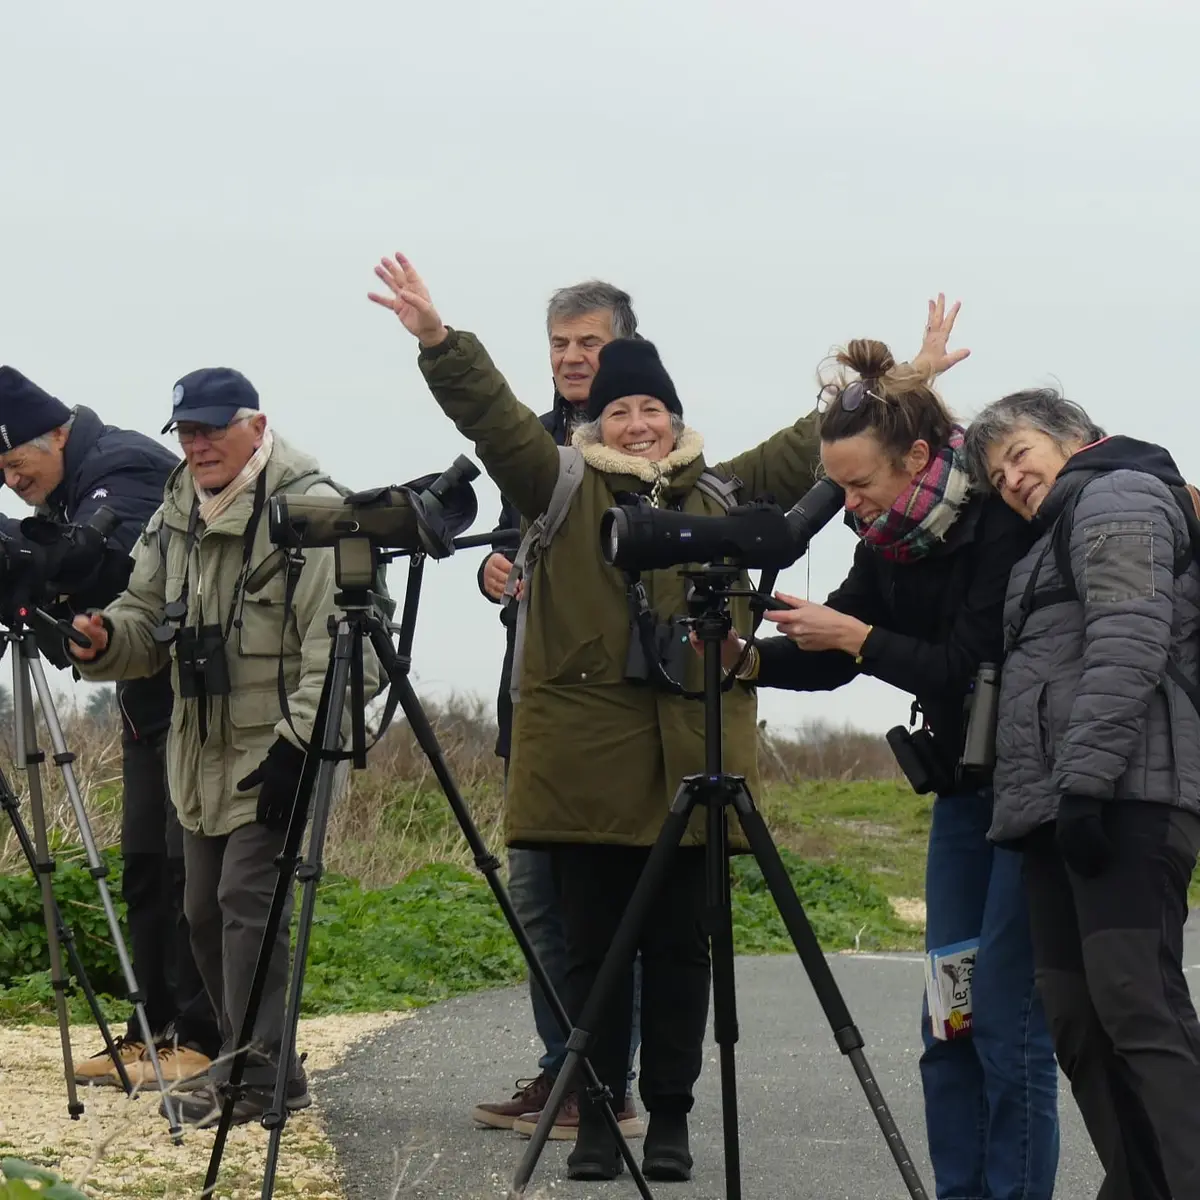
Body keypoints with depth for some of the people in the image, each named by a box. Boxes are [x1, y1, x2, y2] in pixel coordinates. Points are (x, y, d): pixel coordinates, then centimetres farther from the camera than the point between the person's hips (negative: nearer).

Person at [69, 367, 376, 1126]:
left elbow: (340, 649, -20)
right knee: (206, 910, 12)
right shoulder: (176, 516, 11)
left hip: (278, 754, -9)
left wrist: (299, 743, -25)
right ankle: (265, 1066, 23)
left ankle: (253, 1075, -7)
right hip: (203, 752, 9)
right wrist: (105, 640, -7)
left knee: (248, 899, -14)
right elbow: (150, 620, 16)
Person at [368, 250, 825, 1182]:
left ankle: (671, 1119, 12)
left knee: (680, 950, 5)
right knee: (593, 950, 3)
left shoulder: (724, 498, 13)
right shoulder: (561, 491, 5)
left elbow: (814, 446, 15)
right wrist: (438, 341, -21)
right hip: (588, 761, -2)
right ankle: (595, 1118, 9)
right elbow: (491, 413, -6)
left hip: (692, 761, 2)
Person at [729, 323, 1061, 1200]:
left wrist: (856, 638, -22)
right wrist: (746, 659, -10)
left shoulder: (1002, 522, -20)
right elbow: (831, 655, 6)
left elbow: (970, 667, -23)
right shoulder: (891, 539, 3)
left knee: (1008, 1025, -9)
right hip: (963, 787, 8)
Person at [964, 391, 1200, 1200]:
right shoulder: (1061, 538, 31)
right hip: (1062, 811, 10)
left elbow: (1130, 646, -14)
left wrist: (1084, 780, -22)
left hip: (1125, 800, -10)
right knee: (1076, 1014, 4)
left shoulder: (1117, 498, 0)